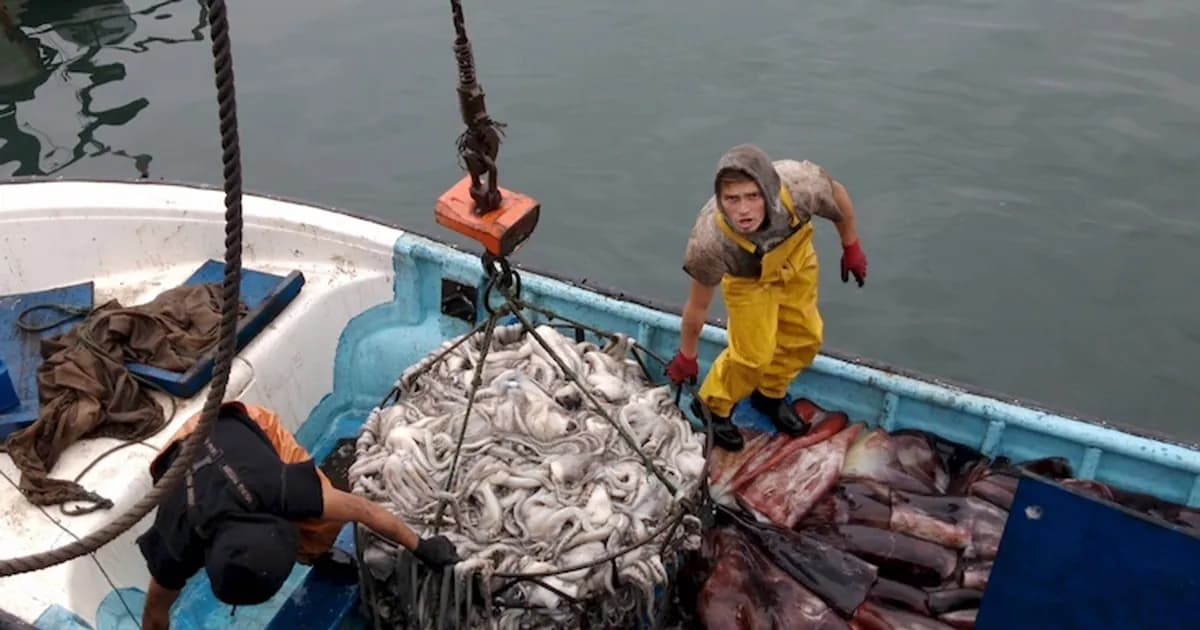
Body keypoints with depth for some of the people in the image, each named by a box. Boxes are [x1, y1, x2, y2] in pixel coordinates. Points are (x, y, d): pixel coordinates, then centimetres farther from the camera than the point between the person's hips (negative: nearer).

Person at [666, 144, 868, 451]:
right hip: (747, 275, -3)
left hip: (796, 253, 4)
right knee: (754, 354, -6)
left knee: (805, 338, 14)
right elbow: (698, 305, -25)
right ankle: (713, 408, 23)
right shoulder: (709, 240, -44)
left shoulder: (800, 183, -42)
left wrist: (851, 248, -2)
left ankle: (770, 394, 41)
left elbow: (838, 193, -16)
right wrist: (686, 357, -9)